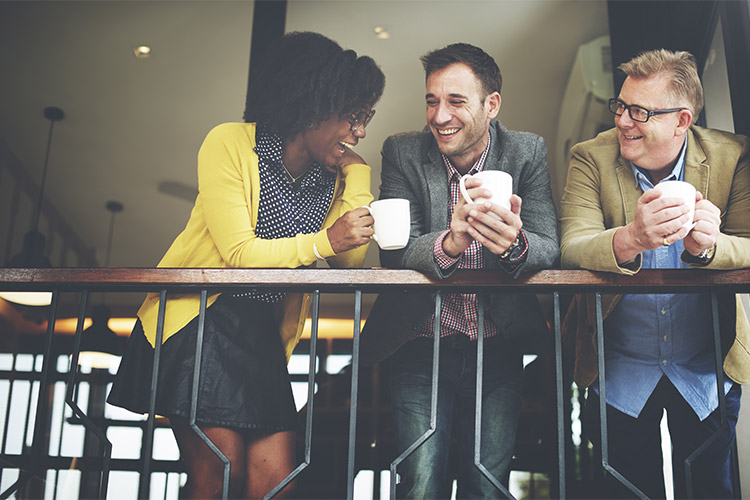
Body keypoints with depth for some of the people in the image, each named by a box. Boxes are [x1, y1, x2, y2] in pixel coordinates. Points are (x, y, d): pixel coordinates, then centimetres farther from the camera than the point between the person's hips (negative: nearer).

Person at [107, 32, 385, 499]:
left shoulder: (334, 174, 6)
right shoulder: (230, 144, -9)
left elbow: (351, 261, -4)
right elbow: (239, 254, -16)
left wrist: (357, 174, -6)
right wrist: (322, 241, -27)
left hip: (264, 336, 5)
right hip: (199, 322, -5)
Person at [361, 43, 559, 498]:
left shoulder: (527, 152, 0)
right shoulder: (403, 153, -2)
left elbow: (549, 251, -9)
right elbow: (393, 253, -12)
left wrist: (515, 244, -34)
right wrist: (449, 242, -34)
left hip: (498, 351, 1)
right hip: (422, 347, -1)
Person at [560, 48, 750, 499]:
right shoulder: (591, 159, -10)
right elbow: (572, 248, -23)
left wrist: (708, 246, -38)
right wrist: (629, 240, -45)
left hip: (706, 373, 1)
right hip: (621, 373, 0)